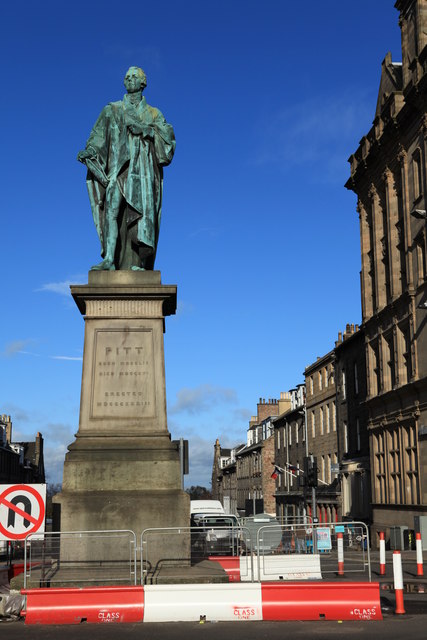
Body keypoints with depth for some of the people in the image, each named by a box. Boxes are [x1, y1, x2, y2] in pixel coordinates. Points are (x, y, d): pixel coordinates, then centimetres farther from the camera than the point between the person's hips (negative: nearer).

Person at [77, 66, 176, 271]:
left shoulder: (153, 114, 18)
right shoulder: (112, 110, 19)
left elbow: (168, 135, 3)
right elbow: (98, 135, 8)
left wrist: (145, 129, -11)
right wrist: (89, 151, -11)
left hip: (143, 169, 0)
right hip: (119, 167, 0)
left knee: (143, 212, -12)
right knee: (112, 209, -16)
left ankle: (139, 263, -13)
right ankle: (109, 259, -22)